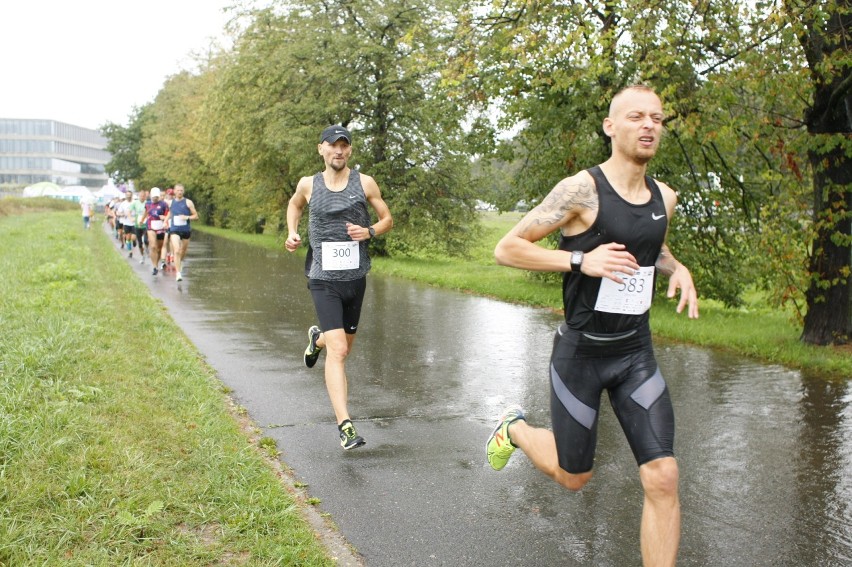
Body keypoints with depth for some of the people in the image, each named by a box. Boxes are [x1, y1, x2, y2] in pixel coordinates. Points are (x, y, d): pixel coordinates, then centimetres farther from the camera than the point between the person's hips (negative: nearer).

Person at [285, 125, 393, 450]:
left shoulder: (364, 183, 1)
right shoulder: (308, 185, 2)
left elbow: (387, 219, 9)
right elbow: (294, 205, 24)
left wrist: (369, 232, -13)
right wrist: (292, 233, 6)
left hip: (355, 278, 3)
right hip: (324, 280, -3)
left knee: (344, 348, 19)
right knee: (337, 352, -16)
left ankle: (317, 338, 54)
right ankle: (345, 426, -15)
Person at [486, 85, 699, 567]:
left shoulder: (665, 198, 3)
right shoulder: (582, 190, -16)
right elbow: (507, 249, -15)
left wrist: (677, 269, 3)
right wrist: (581, 260, -26)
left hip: (637, 353, 5)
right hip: (581, 354, -4)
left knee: (663, 478, -7)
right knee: (573, 477, 13)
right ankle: (515, 428, 43)